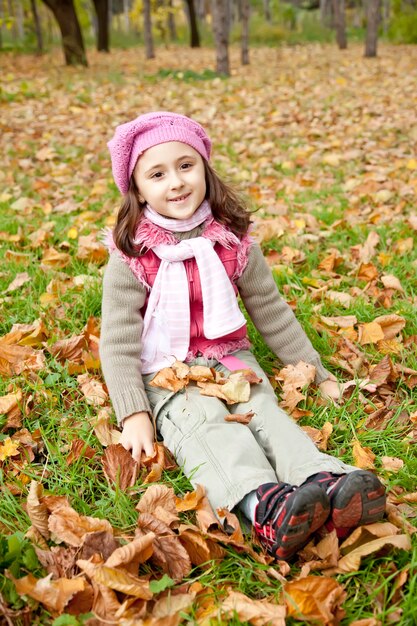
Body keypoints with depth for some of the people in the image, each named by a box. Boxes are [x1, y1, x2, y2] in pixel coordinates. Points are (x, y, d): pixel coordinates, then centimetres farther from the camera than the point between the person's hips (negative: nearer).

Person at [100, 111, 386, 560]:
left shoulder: (233, 243, 4)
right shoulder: (130, 257, -6)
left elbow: (272, 313, 11)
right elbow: (118, 340, -8)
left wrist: (317, 373, 10)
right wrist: (134, 414, -19)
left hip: (231, 361, 3)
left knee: (265, 410, -26)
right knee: (202, 423, -32)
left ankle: (325, 483, -51)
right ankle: (263, 504, -57)